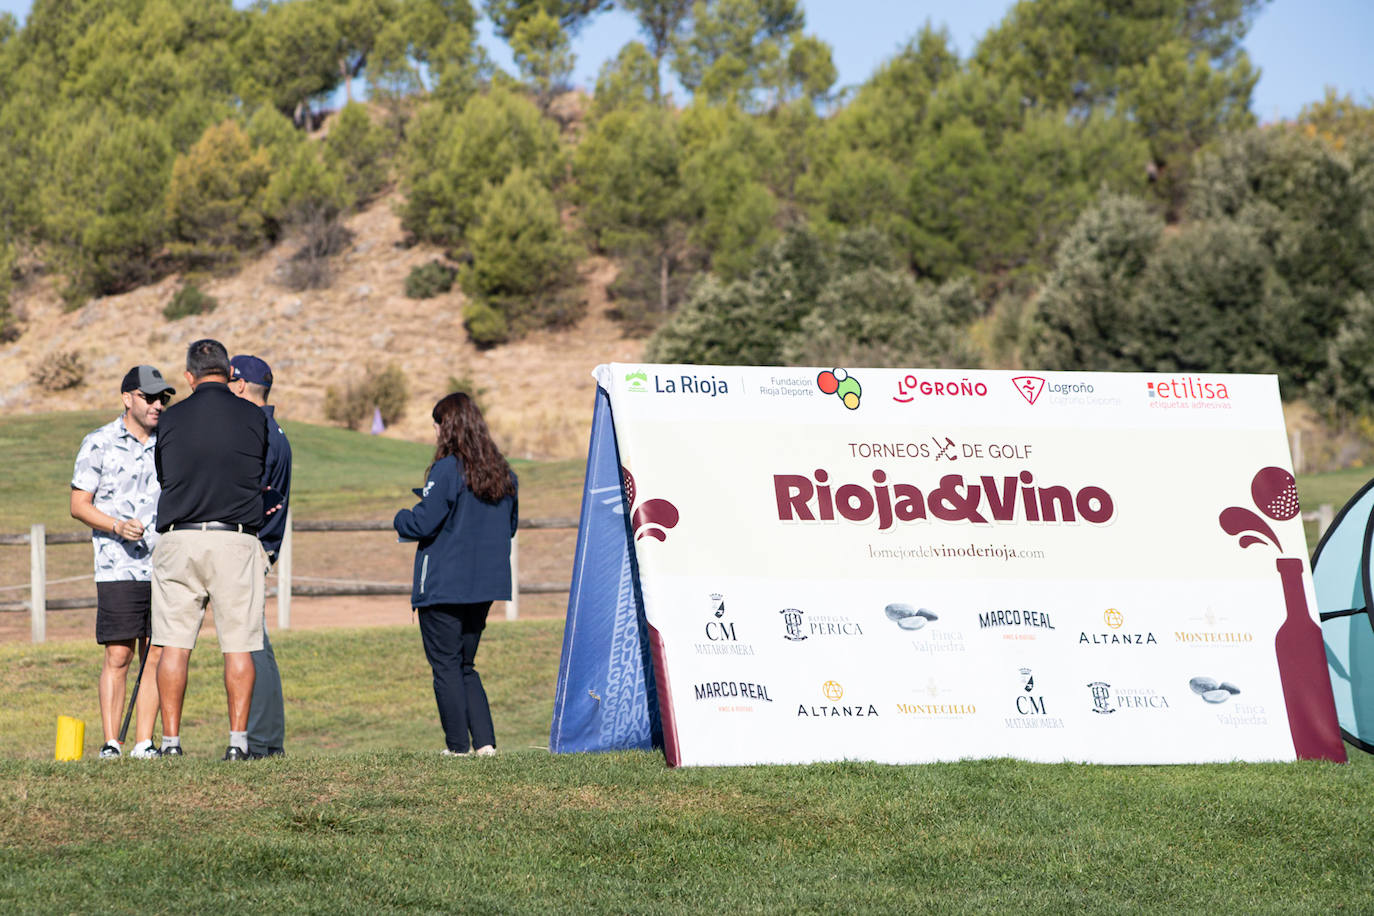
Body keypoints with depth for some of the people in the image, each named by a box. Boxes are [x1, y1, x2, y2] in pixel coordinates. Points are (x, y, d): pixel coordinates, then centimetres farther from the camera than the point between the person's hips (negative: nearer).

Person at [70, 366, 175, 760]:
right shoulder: (99, 443, 1)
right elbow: (79, 505, 0)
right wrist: (118, 526, -15)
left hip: (165, 567, 4)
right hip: (118, 568, -4)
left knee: (156, 655, 2)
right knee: (118, 656, -7)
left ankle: (144, 743, 5)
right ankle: (110, 744, -3)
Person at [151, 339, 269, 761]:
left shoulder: (171, 419, 3)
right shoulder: (253, 417, 0)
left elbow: (162, 474, 13)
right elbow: (263, 476, 10)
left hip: (179, 540, 1)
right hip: (236, 540, -1)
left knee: (174, 644, 4)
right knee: (238, 645, 2)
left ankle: (170, 739, 2)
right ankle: (238, 739, -2)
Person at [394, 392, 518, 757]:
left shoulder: (447, 470, -14)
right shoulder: (503, 473, 7)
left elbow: (421, 524, -16)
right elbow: (510, 526, 16)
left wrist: (400, 518, 4)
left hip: (444, 587, -7)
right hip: (485, 585, 7)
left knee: (446, 666, 3)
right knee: (465, 666, 16)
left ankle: (458, 745, 2)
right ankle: (485, 741, 6)